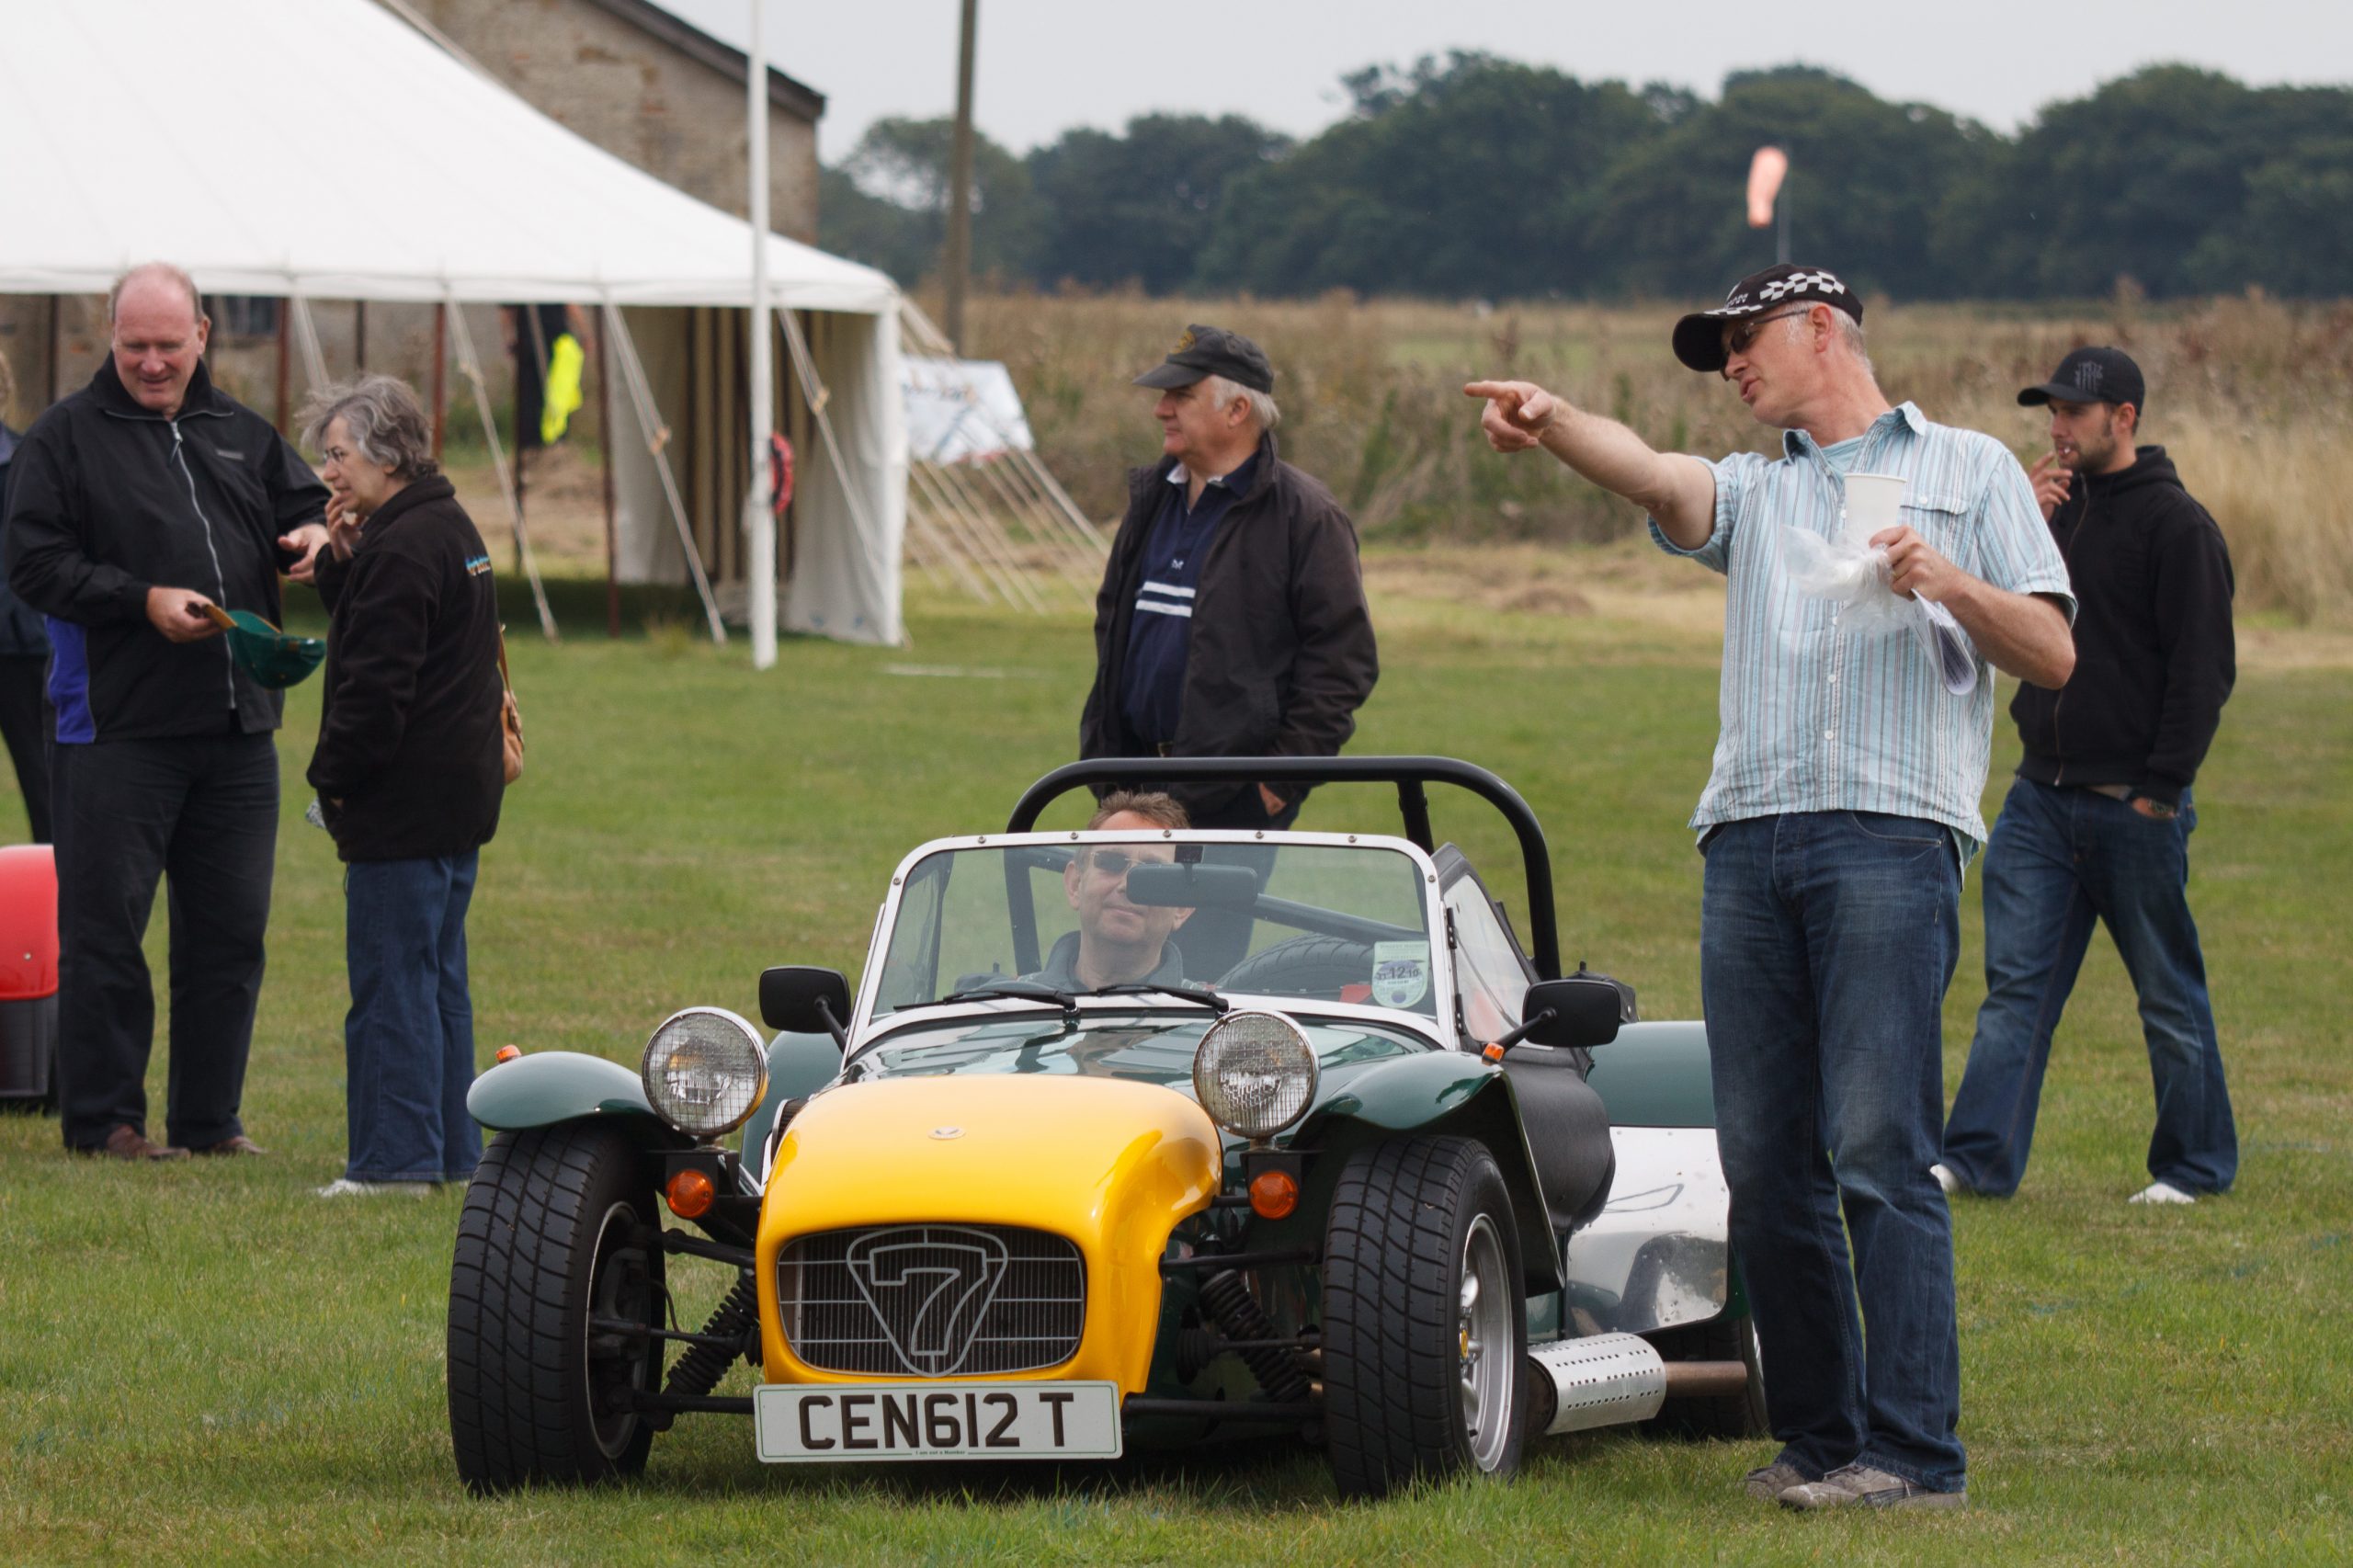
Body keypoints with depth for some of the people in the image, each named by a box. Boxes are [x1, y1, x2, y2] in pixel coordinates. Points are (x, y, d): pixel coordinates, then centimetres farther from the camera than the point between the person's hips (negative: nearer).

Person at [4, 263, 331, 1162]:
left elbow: (303, 504, 24)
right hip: (116, 725, -5)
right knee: (105, 928, -2)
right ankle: (102, 1116, 5)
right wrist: (144, 601, -17)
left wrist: (314, 537, -1)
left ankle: (209, 1117, 16)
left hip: (238, 731, 5)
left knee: (230, 929, 7)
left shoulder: (241, 434, 15)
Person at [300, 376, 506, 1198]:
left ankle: (397, 1155, -6)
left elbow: (377, 683, -20)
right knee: (437, 976, 15)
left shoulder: (402, 548, -17)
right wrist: (343, 558, 4)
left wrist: (333, 775, -11)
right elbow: (363, 628, 19)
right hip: (459, 794, 10)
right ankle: (454, 1151, 19)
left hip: (405, 805, -10)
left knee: (391, 982, -6)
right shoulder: (451, 528, 15)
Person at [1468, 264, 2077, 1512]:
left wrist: (1952, 585, -8)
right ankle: (1816, 1434, 8)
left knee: (1878, 1150, -13)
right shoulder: (1753, 493, 25)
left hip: (1893, 835, -5)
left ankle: (1914, 1454, -15)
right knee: (1764, 1165, 0)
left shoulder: (1969, 471, 17)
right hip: (1748, 840, 5)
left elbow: (2053, 656, 10)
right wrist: (1553, 423, -19)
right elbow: (1651, 478, 2)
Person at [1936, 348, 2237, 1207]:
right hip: (2041, 796, 6)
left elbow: (2202, 669, -10)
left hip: (2132, 804, -6)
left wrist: (2161, 789, -14)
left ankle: (2196, 1165, 13)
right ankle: (1980, 1158, -1)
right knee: (2016, 982, 1)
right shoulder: (2055, 507, 13)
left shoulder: (2176, 524, -8)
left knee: (2169, 994, 4)